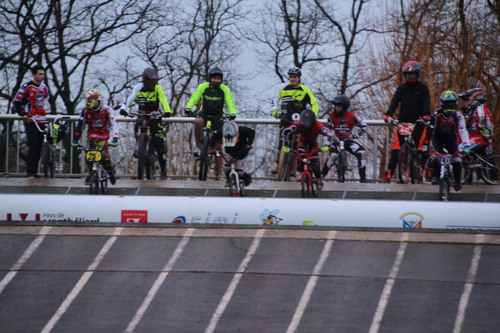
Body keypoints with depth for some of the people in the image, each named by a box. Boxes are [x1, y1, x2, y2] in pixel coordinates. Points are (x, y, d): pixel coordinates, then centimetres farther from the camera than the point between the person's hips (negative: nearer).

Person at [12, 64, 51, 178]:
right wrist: (24, 115, -8)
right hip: (31, 121, -6)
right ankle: (30, 172, -10)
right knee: (33, 146, -13)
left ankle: (34, 171, 11)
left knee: (39, 147, 5)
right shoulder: (26, 87, -7)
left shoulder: (44, 87, 13)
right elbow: (16, 103, -4)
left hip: (41, 121, 6)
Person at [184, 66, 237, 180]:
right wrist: (188, 108, -39)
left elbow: (230, 102, -17)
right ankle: (198, 147, -22)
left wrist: (232, 113, -37)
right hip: (204, 114, -1)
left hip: (218, 117, 1)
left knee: (218, 145, -4)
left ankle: (218, 173, 3)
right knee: (198, 122, -38)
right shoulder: (203, 87, -9)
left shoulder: (225, 89, -8)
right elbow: (194, 98, -20)